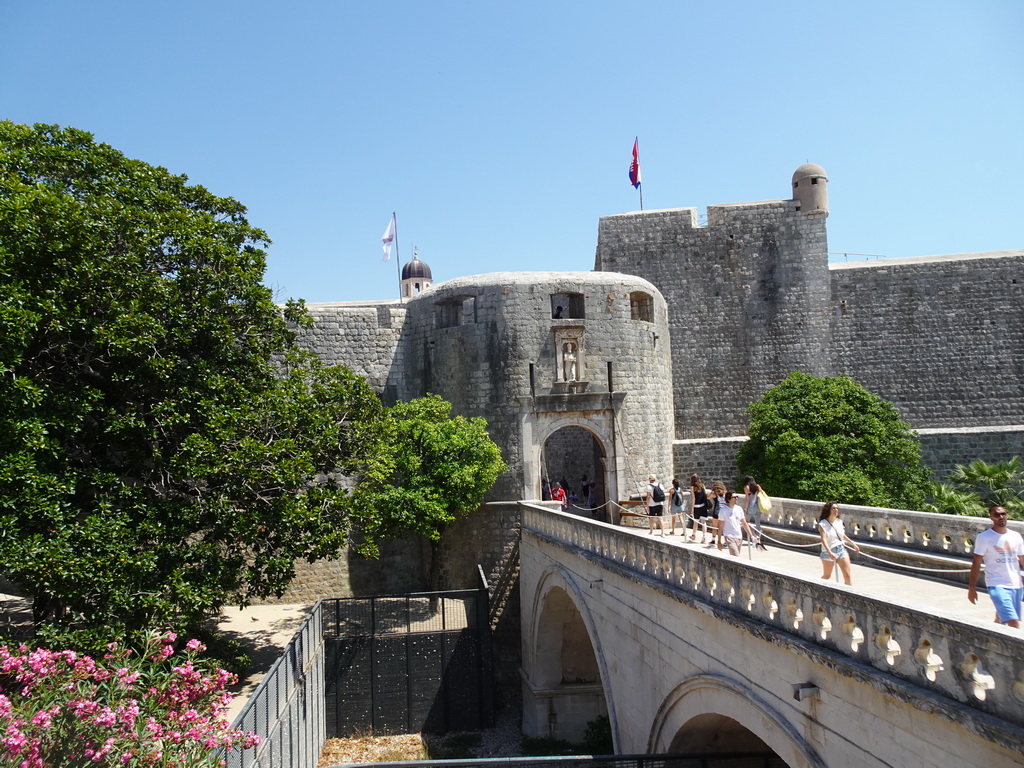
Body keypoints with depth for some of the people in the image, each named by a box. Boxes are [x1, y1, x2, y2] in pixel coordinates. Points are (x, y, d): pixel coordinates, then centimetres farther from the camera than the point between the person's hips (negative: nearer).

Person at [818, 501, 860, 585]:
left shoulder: (839, 522, 6)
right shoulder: (823, 524, -13)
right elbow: (824, 540, -23)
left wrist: (853, 543, 25)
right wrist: (830, 553, -36)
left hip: (842, 549, 5)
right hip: (829, 552, -5)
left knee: (847, 576, -4)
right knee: (826, 576, 8)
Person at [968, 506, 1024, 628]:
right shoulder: (984, 537, -6)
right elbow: (976, 564, -4)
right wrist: (972, 588, -7)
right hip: (997, 586, -5)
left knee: (1000, 620, 12)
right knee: (1013, 622, -17)